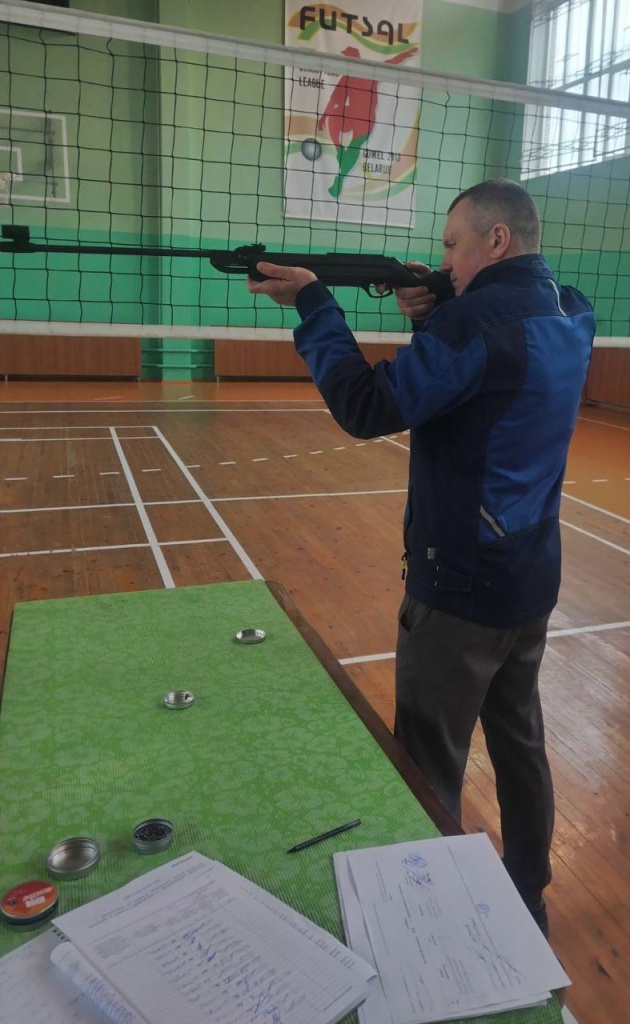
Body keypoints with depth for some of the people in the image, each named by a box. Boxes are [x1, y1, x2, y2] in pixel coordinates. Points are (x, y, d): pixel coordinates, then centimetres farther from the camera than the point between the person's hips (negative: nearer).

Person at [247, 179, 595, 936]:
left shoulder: (479, 316, -19)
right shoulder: (566, 317, 8)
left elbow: (369, 409, -22)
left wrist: (313, 304, -12)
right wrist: (431, 321, 3)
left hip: (461, 586, -9)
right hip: (530, 582, 9)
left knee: (429, 773, 6)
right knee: (520, 745, 21)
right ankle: (526, 901, 38)